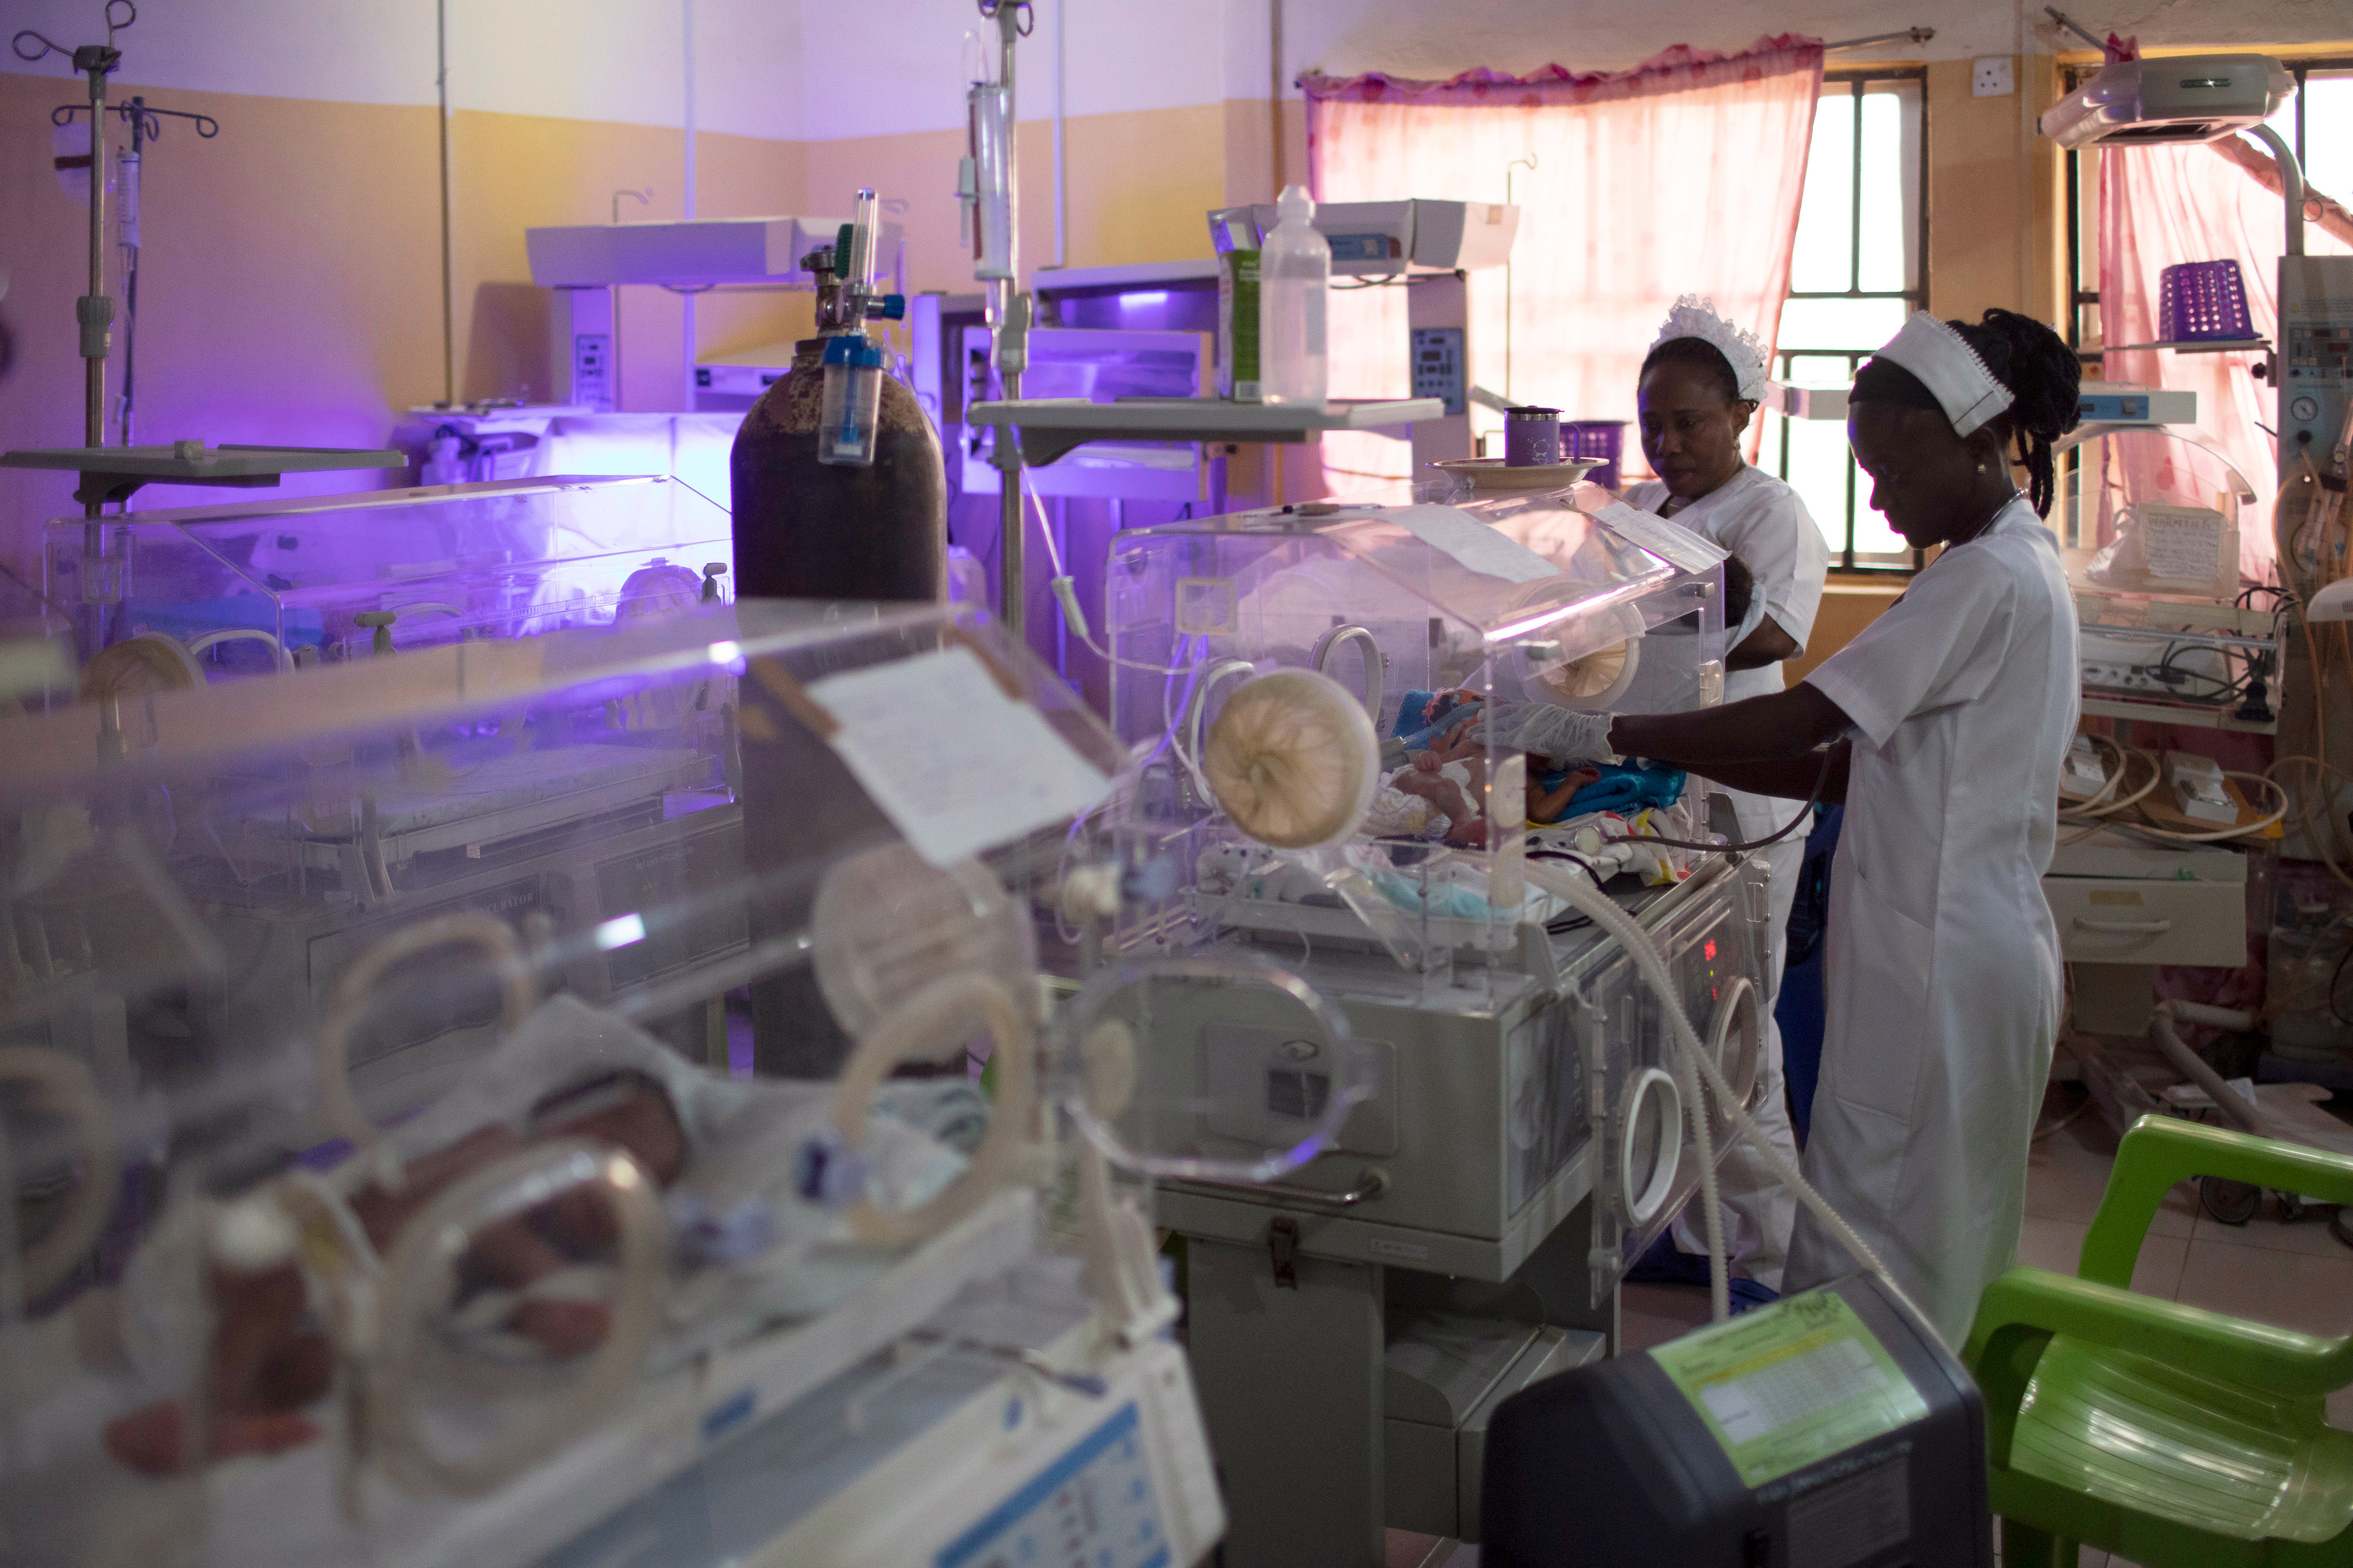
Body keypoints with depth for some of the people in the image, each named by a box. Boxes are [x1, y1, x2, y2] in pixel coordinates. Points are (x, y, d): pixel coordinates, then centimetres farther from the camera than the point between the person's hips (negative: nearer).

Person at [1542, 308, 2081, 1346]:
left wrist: (1618, 735, -16)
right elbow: (1855, 765, 12)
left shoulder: (1989, 579, -17)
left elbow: (1804, 720, -22)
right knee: (1944, 1238, 17)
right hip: (1975, 939, 10)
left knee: (1868, 1245, -3)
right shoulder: (2013, 567, 15)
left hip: (1942, 956, -10)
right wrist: (1677, 765, 5)